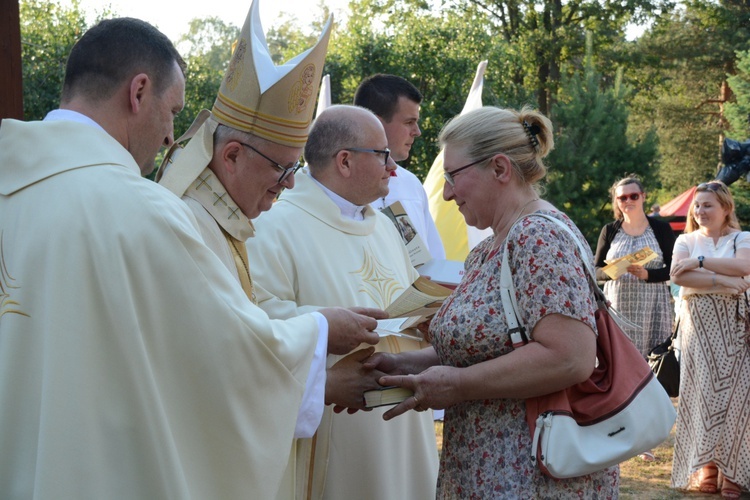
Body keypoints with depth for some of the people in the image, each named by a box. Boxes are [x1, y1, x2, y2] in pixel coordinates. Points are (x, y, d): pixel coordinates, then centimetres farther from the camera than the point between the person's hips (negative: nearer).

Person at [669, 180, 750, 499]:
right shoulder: (686, 240, 10)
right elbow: (677, 275, -9)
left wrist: (699, 262, -15)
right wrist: (722, 281, -15)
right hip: (697, 322, 1)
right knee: (701, 390, -3)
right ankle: (705, 465, 3)